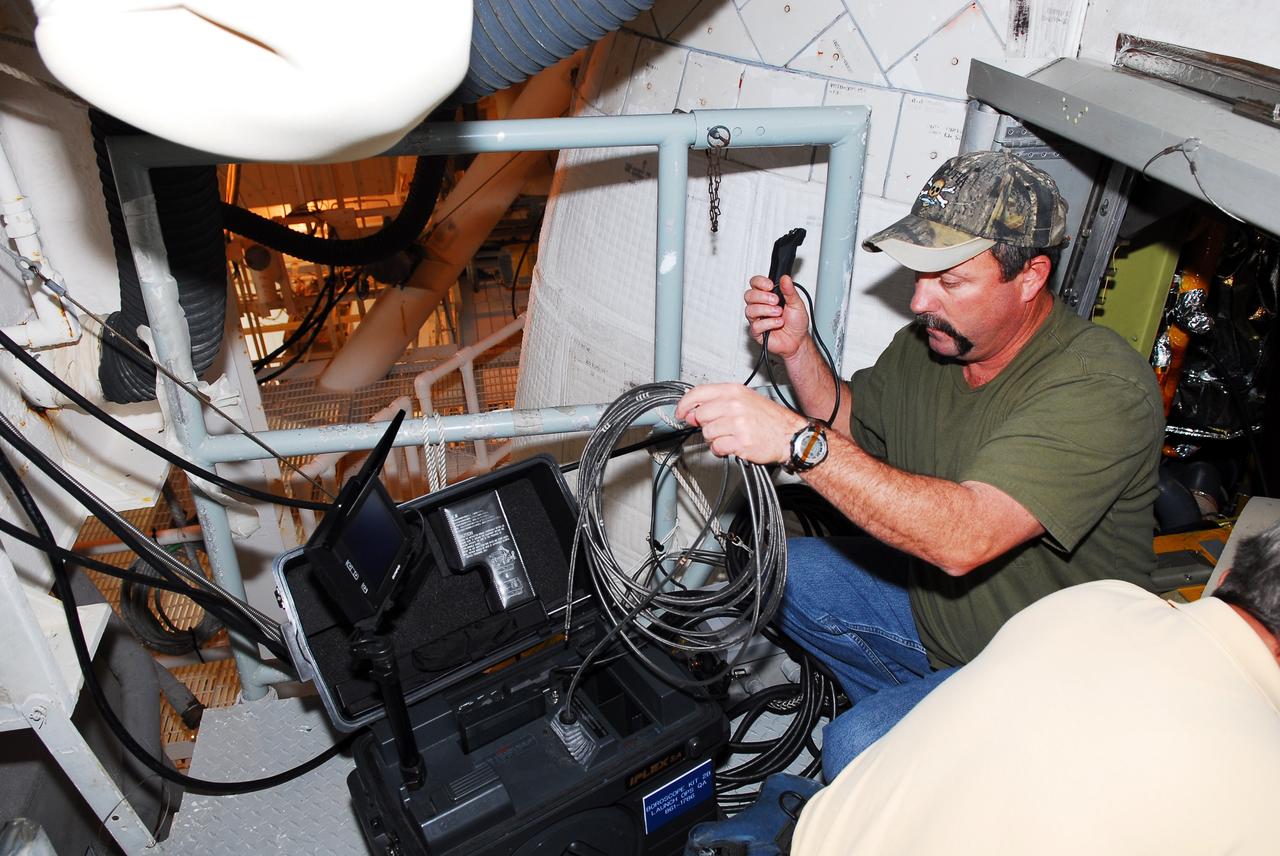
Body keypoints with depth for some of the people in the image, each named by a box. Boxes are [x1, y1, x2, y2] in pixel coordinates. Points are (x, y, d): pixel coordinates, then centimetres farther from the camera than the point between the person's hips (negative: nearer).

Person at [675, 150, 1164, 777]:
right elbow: (851, 428, 12)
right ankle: (912, 707, 12)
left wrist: (797, 439, -45)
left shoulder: (1100, 389, -29)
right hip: (931, 599, 8)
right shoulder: (928, 341, -5)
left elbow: (963, 538, -41)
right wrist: (798, 349, -6)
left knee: (858, 750, -25)